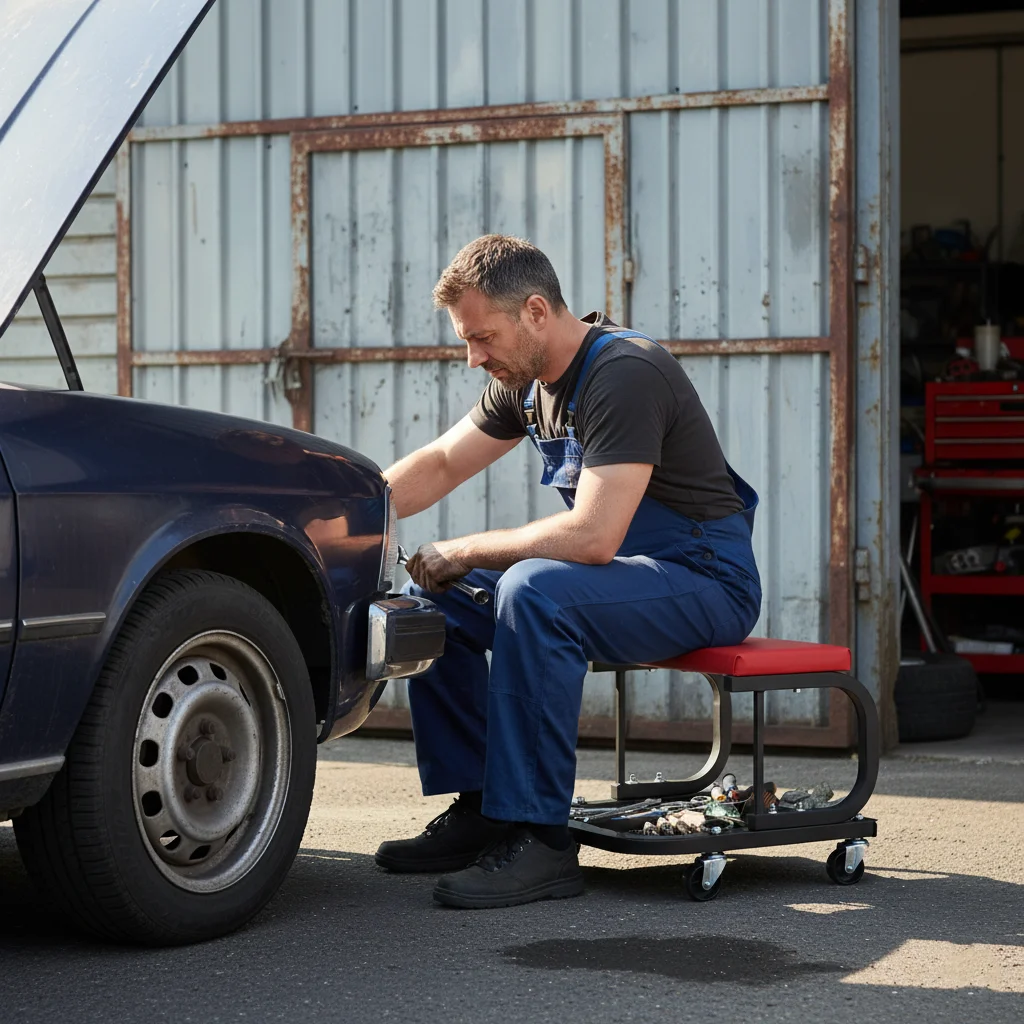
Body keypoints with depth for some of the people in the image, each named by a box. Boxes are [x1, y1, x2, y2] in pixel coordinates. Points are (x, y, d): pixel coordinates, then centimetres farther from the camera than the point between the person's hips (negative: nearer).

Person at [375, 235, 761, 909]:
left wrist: (463, 552, -20)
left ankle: (539, 839, -31)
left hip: (707, 582, -10)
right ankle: (477, 809, 5)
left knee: (534, 591, -35)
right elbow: (441, 465, 16)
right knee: (429, 596, 3)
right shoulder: (529, 381, 5)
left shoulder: (624, 374, -23)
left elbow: (592, 536, -31)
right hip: (617, 573, 10)